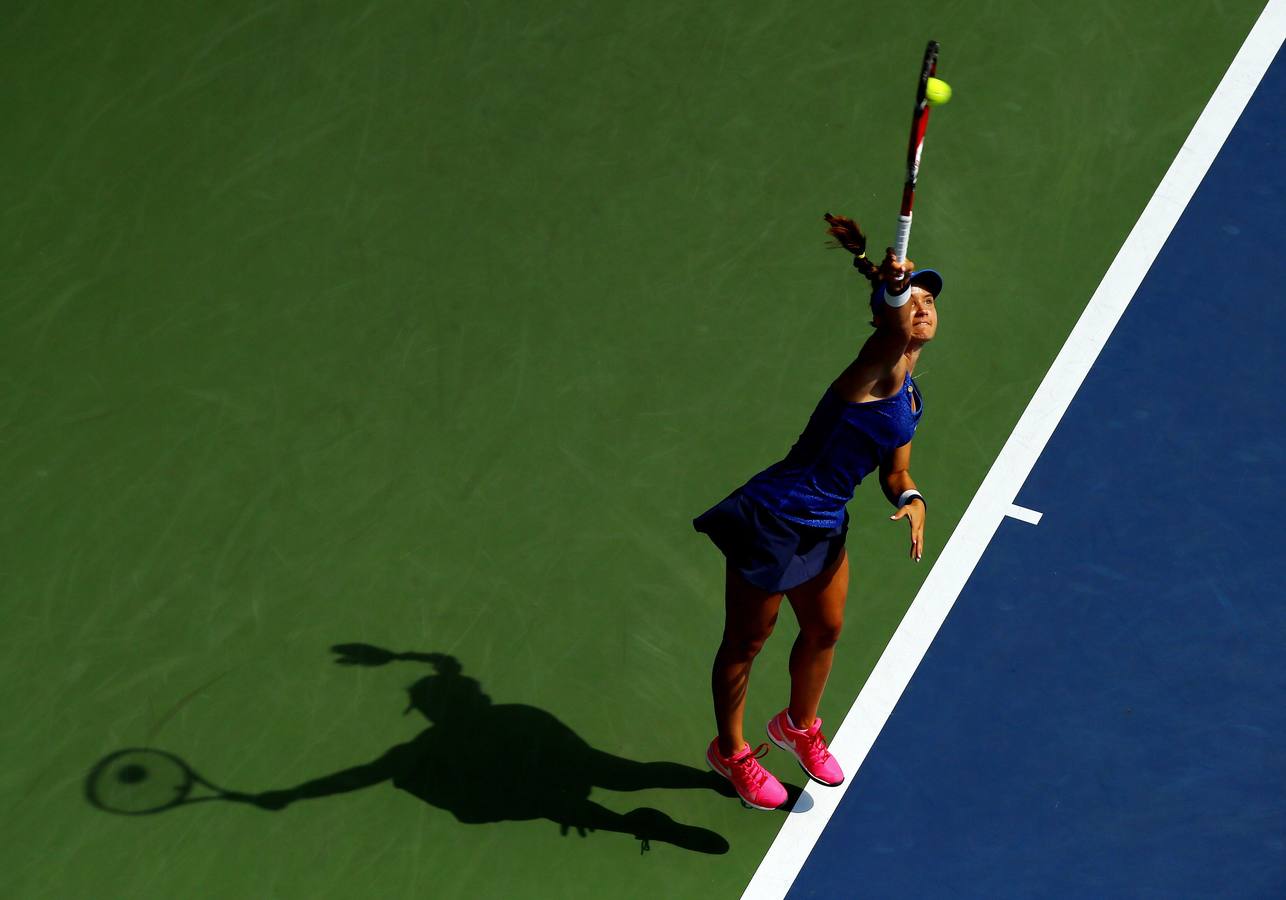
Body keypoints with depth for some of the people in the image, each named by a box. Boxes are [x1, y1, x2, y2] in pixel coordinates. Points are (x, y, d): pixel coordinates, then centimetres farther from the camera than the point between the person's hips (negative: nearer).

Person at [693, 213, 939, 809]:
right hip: (773, 520, -9)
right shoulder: (879, 372, -19)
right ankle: (731, 752, 32)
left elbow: (894, 472, 17)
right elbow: (892, 336, -44)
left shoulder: (910, 395, 8)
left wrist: (911, 500, -5)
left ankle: (799, 727, 52)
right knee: (746, 642, 10)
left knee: (825, 631, 25)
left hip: (824, 528, 9)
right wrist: (892, 290, -65)